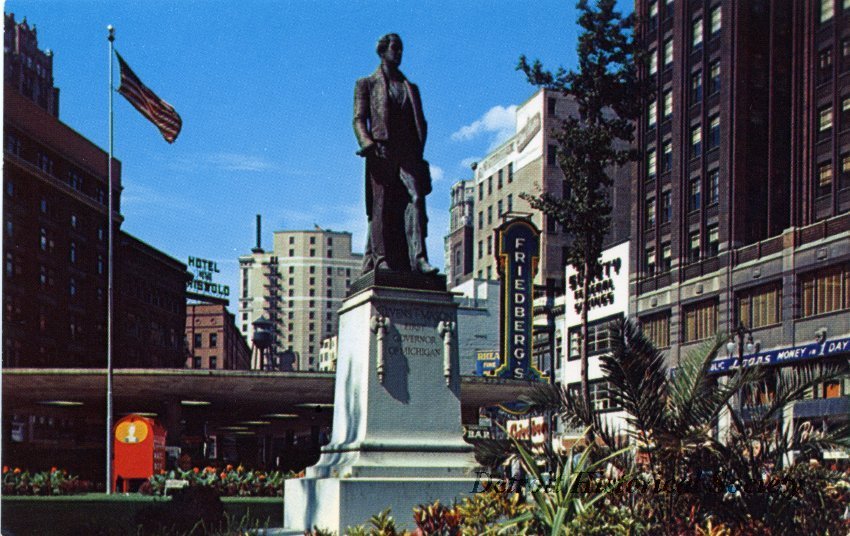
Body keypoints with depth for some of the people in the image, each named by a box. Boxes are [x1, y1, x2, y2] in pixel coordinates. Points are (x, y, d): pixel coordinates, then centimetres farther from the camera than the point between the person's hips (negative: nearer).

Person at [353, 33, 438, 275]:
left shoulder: (411, 88, 25)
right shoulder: (366, 84, 14)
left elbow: (421, 122, 21)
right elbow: (359, 119, 4)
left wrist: (417, 150, 5)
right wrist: (368, 144, -13)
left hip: (408, 154, 3)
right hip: (382, 153, -3)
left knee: (415, 199, -15)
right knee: (381, 207, -6)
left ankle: (418, 258, -23)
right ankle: (380, 259, -5)